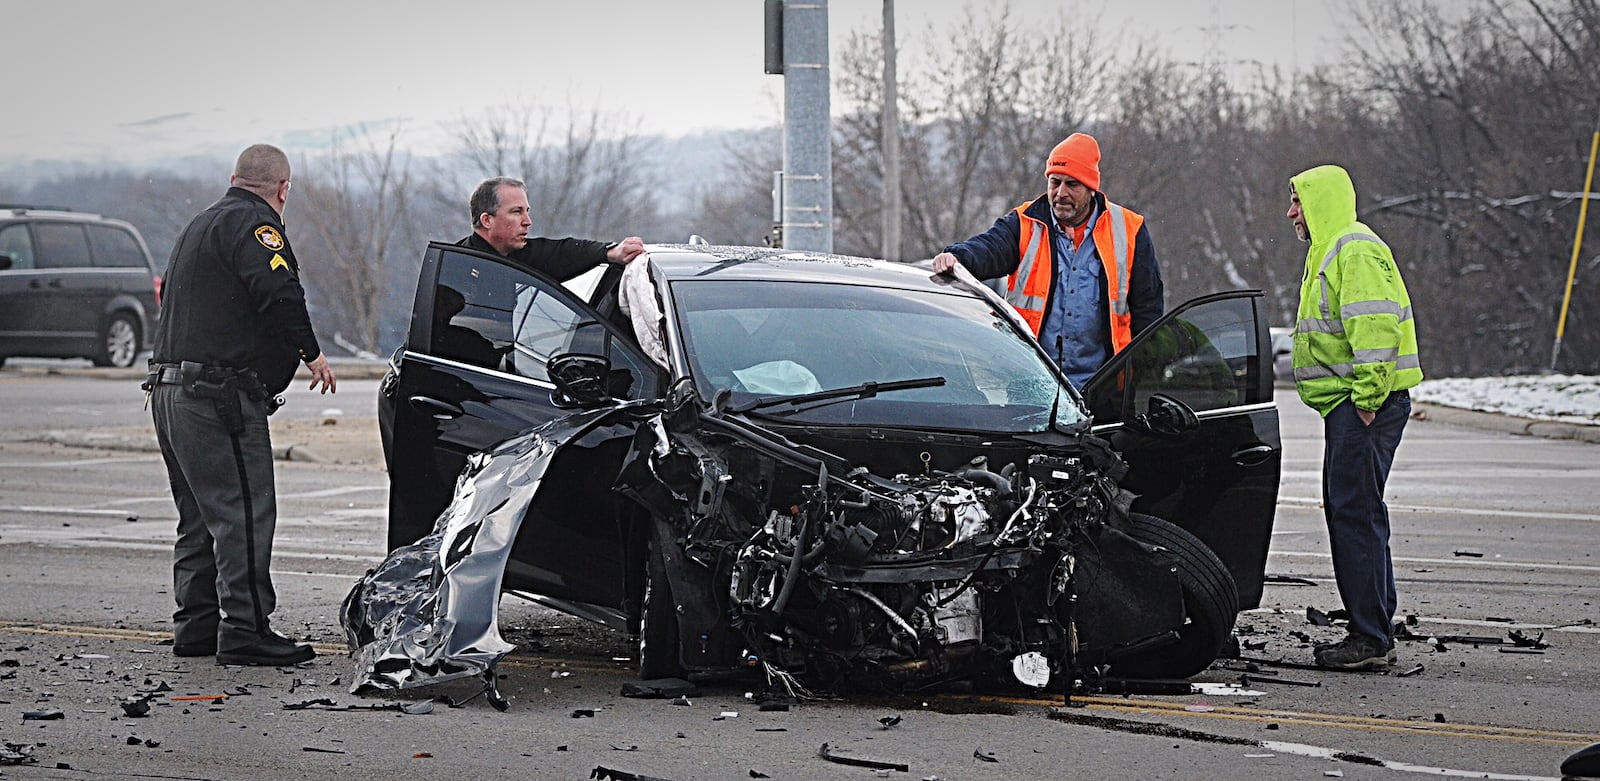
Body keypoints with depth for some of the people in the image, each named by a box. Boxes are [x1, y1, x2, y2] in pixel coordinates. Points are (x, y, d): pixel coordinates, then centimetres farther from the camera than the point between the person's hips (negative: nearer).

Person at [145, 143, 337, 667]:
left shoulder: (201, 225, 23)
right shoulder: (253, 224, -9)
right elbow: (279, 293, -23)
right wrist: (311, 352, -11)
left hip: (170, 390, 10)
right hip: (218, 398, -10)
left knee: (201, 517, 16)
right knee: (245, 513, -10)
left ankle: (196, 625, 19)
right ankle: (244, 632, -12)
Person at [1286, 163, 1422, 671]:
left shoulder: (1356, 251, -12)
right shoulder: (1332, 252, 22)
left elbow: (1376, 326, -22)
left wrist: (1368, 397, -24)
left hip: (1364, 404, -11)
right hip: (1347, 404, 11)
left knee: (1355, 512, -12)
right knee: (1348, 511, 12)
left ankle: (1371, 639, -13)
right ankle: (1373, 633, 15)